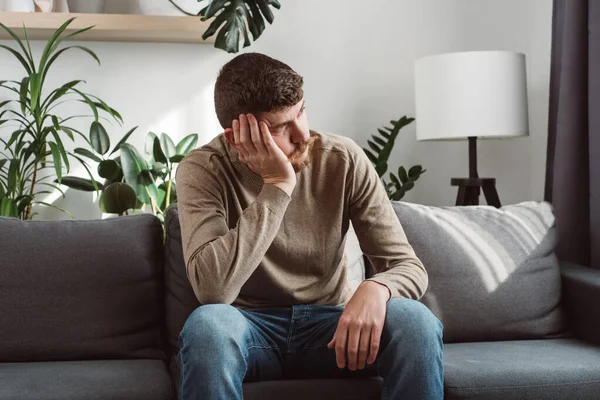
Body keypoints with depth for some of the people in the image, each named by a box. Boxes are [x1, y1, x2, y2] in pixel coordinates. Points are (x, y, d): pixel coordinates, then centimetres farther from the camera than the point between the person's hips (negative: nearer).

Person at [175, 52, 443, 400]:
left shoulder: (343, 159, -9)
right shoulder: (203, 171, -14)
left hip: (330, 323, 1)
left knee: (416, 322, -28)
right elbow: (213, 289, -29)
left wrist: (376, 288, -33)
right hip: (251, 328, -1)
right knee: (207, 324, -35)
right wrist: (277, 186, -28)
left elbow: (408, 266, -9)